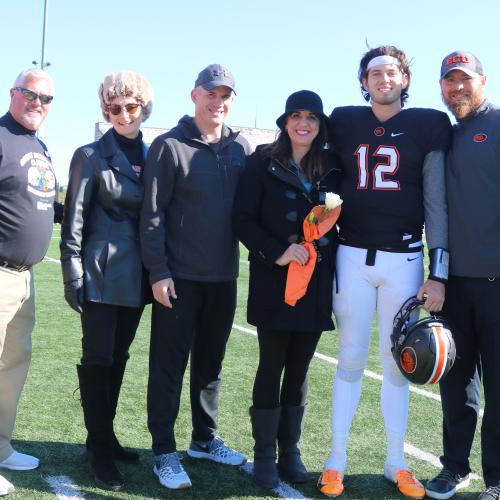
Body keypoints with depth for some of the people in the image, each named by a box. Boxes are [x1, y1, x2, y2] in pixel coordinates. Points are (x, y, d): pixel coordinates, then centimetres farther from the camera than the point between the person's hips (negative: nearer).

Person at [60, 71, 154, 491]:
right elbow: (74, 221, -6)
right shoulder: (91, 156, -4)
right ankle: (100, 450, 13)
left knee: (118, 359, 13)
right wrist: (73, 278, -10)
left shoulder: (151, 157, 8)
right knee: (98, 360, 2)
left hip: (135, 277, 5)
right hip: (101, 274, -5)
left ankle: (105, 436, 27)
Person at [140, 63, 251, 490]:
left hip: (224, 276, 5)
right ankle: (165, 451, 13)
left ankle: (205, 439, 30)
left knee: (211, 363, 15)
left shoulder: (242, 149, 8)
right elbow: (153, 214, -9)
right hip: (179, 277, -5)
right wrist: (158, 271, -12)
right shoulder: (171, 146, -6)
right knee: (169, 365, 2)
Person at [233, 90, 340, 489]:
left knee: (299, 370, 9)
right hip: (273, 281, -3)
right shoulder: (263, 163, 0)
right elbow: (244, 220, -5)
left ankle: (290, 452, 21)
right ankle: (264, 455, 14)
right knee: (272, 367, 2)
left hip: (317, 284, 3)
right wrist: (276, 252, -16)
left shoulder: (332, 167, 9)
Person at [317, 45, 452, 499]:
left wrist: (439, 273, -5)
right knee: (351, 359, 5)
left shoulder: (427, 126, 2)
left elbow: (437, 204, 0)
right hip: (353, 257, 1)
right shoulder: (345, 123, 7)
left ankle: (396, 462, 21)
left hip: (403, 260, -1)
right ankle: (337, 459, 16)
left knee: (397, 363, 7)